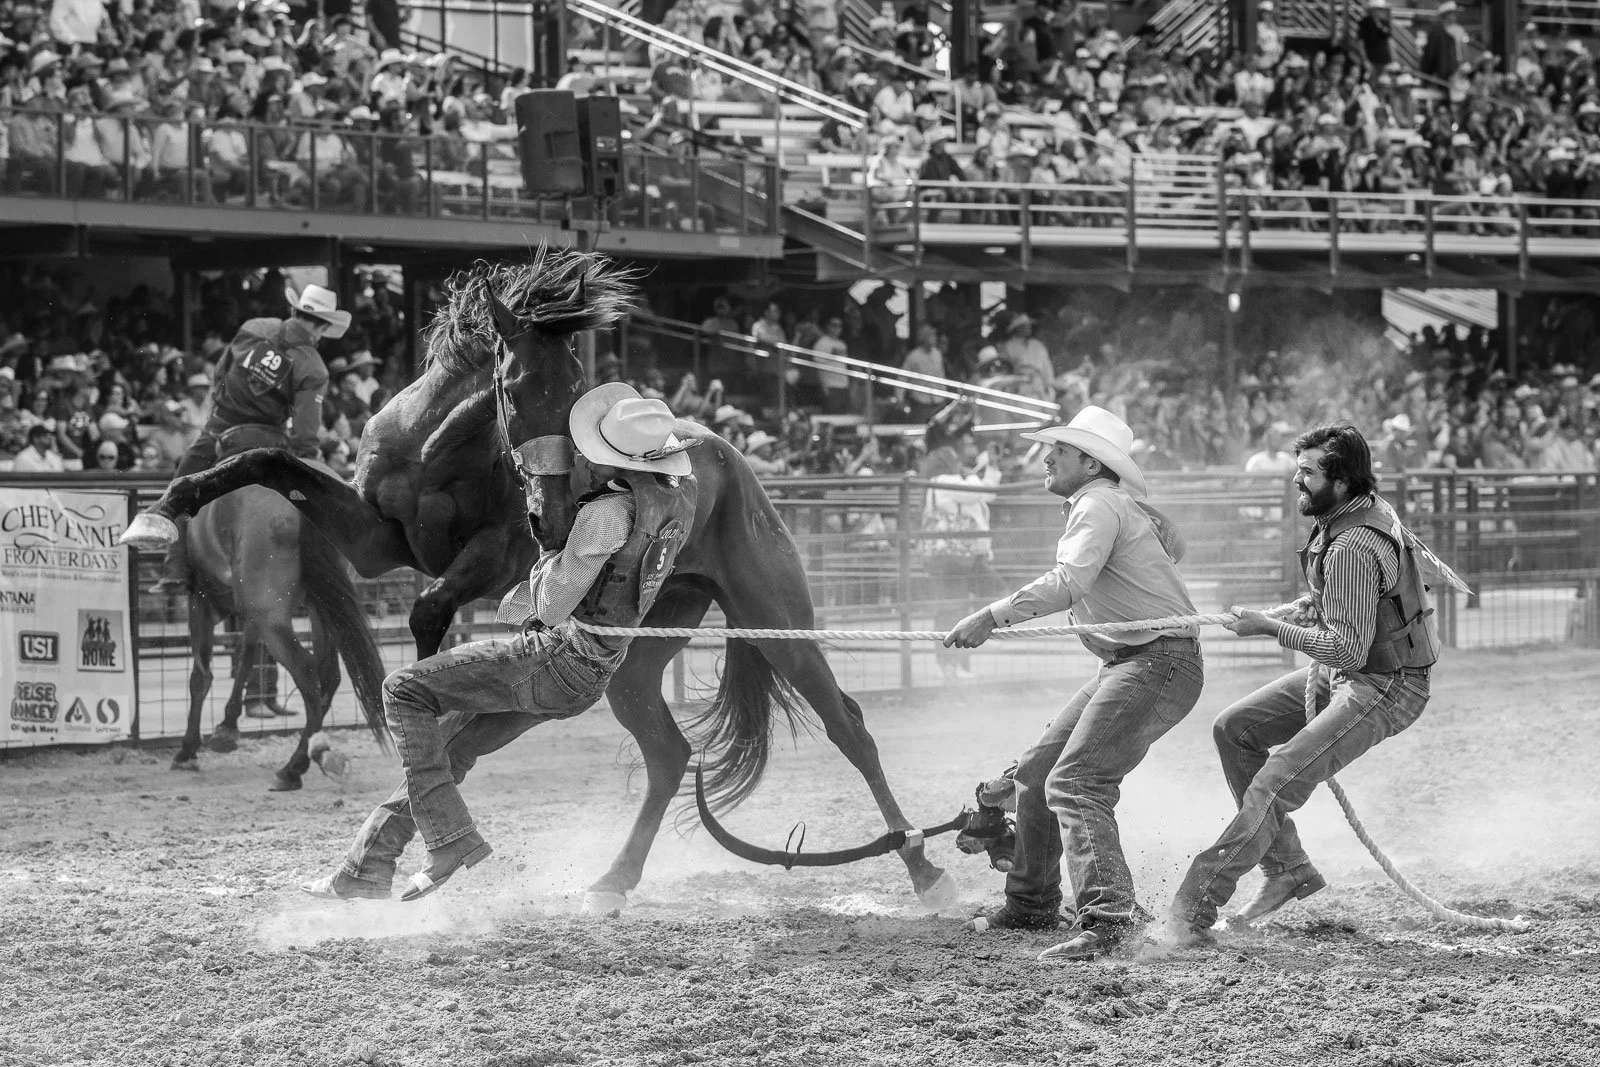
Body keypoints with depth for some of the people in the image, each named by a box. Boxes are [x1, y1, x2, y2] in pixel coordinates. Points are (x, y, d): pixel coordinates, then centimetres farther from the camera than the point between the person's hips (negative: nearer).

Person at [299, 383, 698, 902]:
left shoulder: (610, 511, -25)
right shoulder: (680, 494, 1)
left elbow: (552, 606, -20)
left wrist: (545, 566, 1)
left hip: (556, 657, -9)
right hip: (589, 677, 9)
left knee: (404, 690, -5)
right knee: (449, 746, 17)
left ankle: (450, 836, -12)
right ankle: (367, 867, 21)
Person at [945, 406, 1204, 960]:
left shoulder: (1100, 505, -14)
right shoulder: (1124, 505, 17)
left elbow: (1068, 581, -29)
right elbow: (1173, 544, 37)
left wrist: (991, 617, -31)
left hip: (1160, 661, -11)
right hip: (1126, 665, 11)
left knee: (1076, 780, -23)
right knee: (1038, 770, 16)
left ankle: (1108, 915, -34)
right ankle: (1031, 904, 29)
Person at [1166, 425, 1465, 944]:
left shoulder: (1352, 549, -28)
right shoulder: (1369, 508, 3)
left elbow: (1349, 649, -30)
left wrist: (1272, 628, -21)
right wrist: (1306, 606, 11)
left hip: (1385, 690, -11)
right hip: (1346, 673, 11)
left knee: (1275, 784, -19)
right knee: (1235, 728, 10)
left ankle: (1195, 907, -16)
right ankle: (1289, 867, 12)